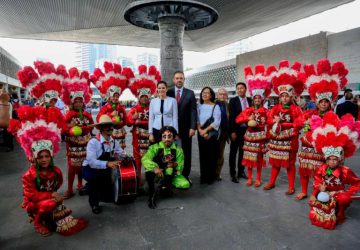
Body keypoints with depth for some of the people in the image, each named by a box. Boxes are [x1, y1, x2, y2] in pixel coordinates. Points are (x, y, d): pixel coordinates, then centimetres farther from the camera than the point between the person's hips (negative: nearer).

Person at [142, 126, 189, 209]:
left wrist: (175, 165, -28)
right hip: (157, 173, -2)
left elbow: (179, 169, -6)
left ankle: (165, 187, 8)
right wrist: (155, 168, -43)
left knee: (186, 185, -22)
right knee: (149, 170, -36)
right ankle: (152, 194, -13)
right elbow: (145, 159, -26)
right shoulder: (155, 147, -11)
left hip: (171, 175, 2)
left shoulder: (178, 150, -6)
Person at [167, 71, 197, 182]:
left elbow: (193, 111, -1)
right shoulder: (168, 93, 3)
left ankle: (185, 175, 18)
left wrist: (192, 127, -10)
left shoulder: (190, 93, 3)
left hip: (186, 128, 0)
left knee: (186, 152, 7)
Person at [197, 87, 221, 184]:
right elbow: (197, 120, 3)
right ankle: (203, 176, 15)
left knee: (212, 155, 2)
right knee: (203, 155, 5)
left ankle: (211, 177, 12)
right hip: (201, 134, 3)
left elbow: (217, 122, -10)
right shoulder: (199, 106, 9)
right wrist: (200, 131, -12)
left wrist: (206, 130, -14)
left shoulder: (215, 106, -2)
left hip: (212, 134, -3)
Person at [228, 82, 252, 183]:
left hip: (246, 129, 4)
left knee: (242, 151, 13)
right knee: (233, 152, 6)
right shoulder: (233, 100, -6)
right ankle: (233, 174, 14)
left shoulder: (250, 100, 5)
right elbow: (231, 117, -10)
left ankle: (241, 171, 26)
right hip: (236, 129, -3)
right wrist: (232, 131, -15)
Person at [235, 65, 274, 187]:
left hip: (261, 137, -1)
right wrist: (248, 118, -19)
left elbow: (268, 124, -1)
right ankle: (250, 178, 20)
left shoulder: (266, 111, -3)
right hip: (250, 136, 2)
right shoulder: (248, 110, 2)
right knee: (249, 158, 7)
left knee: (259, 158, 7)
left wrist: (267, 135, -8)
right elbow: (238, 119, -6)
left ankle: (258, 179, 20)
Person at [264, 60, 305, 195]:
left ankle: (291, 186, 18)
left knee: (290, 164, 6)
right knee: (275, 162, 14)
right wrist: (274, 121, -19)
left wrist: (282, 123, -15)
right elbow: (269, 120, 3)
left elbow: (299, 123, -15)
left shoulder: (295, 109, -6)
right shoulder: (275, 108, 7)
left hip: (289, 140, -4)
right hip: (276, 139, 4)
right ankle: (272, 183, 27)